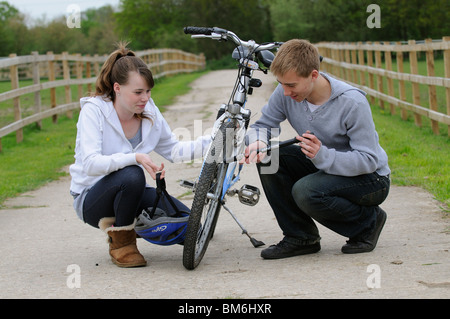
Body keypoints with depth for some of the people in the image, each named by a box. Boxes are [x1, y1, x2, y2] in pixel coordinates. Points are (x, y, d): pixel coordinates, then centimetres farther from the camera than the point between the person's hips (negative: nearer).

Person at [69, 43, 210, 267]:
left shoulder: (149, 112, -2)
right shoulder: (93, 111, -18)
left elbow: (173, 150, 10)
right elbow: (90, 164, -30)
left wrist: (214, 141, -3)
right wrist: (135, 158, -42)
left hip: (131, 192, 5)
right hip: (92, 199, -5)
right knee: (131, 175, -37)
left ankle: (127, 226, 11)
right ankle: (121, 243, -12)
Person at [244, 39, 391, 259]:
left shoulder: (353, 103, -28)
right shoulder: (285, 93, -13)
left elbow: (369, 160, -26)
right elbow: (262, 124, -1)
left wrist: (322, 155, -41)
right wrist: (259, 142, -27)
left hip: (371, 180, -6)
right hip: (323, 167, 7)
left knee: (306, 191, -33)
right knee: (268, 156, -15)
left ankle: (368, 222, -3)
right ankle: (300, 237, -3)